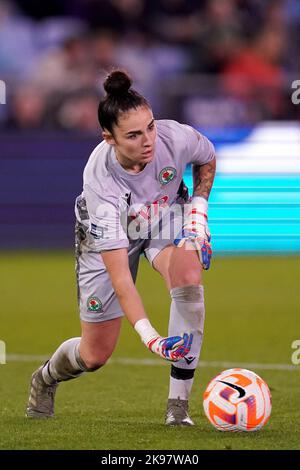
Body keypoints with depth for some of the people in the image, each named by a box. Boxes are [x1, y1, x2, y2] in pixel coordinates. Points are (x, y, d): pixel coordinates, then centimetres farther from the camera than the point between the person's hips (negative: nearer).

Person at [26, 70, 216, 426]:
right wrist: (148, 335, -52)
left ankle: (178, 406, -25)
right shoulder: (100, 182, -41)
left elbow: (207, 160, -3)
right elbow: (119, 276, -42)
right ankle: (45, 379, 43)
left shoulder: (175, 137, -32)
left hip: (166, 216, 2)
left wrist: (198, 211, -13)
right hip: (109, 235, -2)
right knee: (95, 356, 4)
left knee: (188, 276, -33)